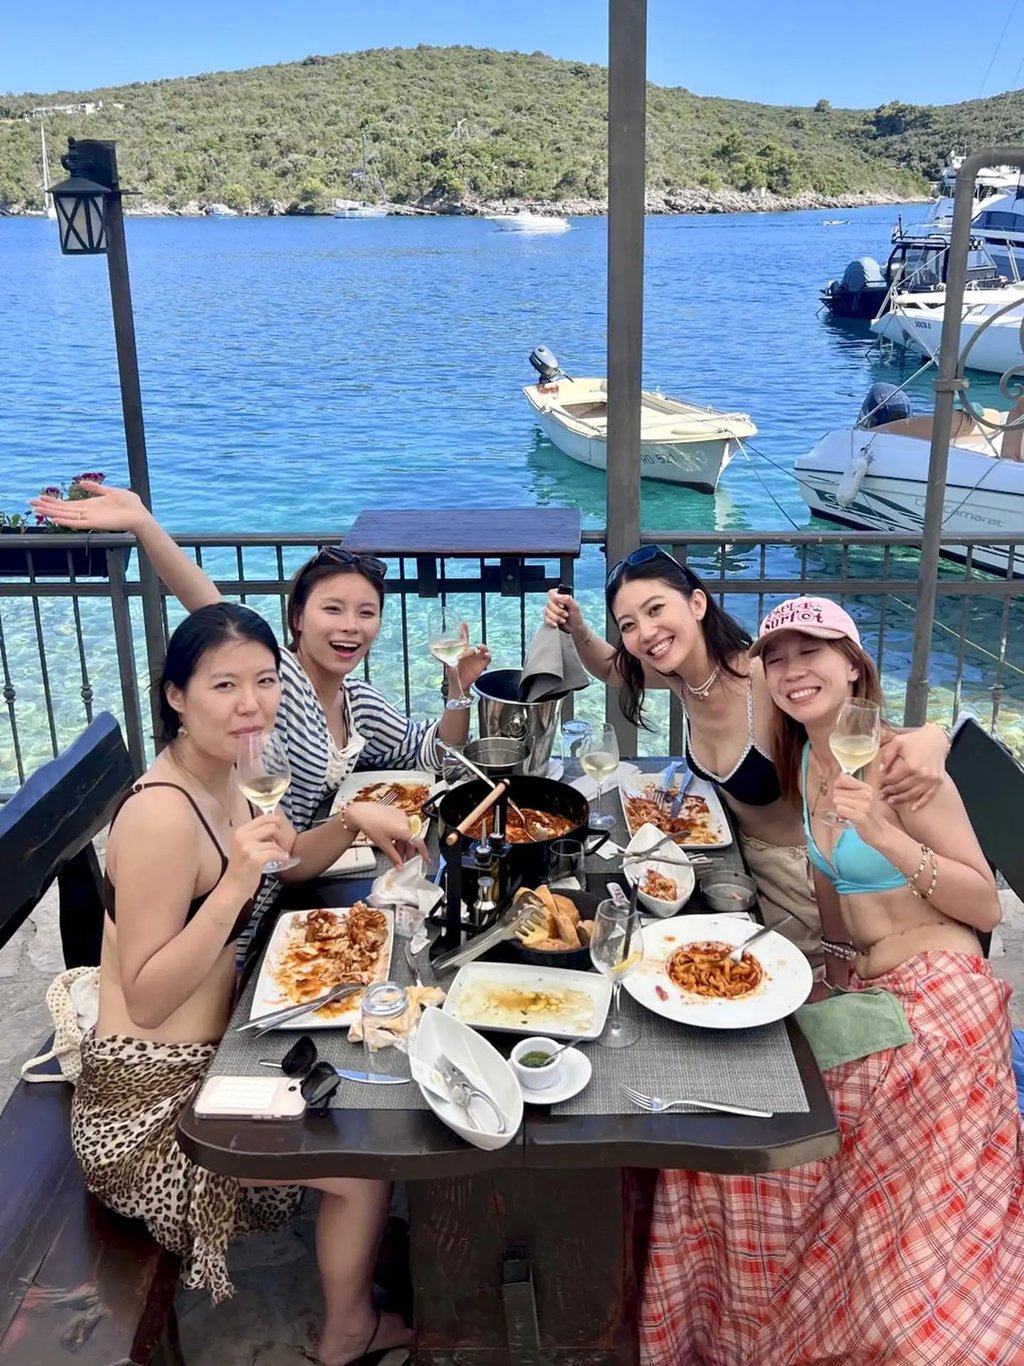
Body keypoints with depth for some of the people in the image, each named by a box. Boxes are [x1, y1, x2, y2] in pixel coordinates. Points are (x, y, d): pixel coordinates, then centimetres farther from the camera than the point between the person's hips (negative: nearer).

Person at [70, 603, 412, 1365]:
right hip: (153, 1095, -9)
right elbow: (147, 998, -26)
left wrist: (350, 826, -3)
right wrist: (234, 885, -35)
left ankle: (370, 1245, 44)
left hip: (207, 1055, 9)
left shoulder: (221, 775, -1)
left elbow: (288, 869, 15)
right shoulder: (162, 814, -29)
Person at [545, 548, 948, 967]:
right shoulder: (681, 672, -13)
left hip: (805, 871, -6)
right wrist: (576, 628, -10)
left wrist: (928, 740, -53)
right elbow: (609, 668, 10)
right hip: (744, 853, 6)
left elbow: (881, 741, -30)